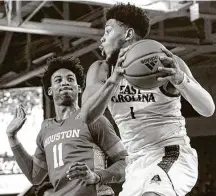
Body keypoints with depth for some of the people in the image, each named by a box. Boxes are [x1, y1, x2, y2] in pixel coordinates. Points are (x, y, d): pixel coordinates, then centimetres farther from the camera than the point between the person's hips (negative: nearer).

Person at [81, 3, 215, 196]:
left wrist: (181, 80, -37)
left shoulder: (166, 63, -8)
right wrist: (113, 80, -26)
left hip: (172, 153, -6)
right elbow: (87, 116, -10)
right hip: (137, 164, 7)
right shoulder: (101, 70, 5)